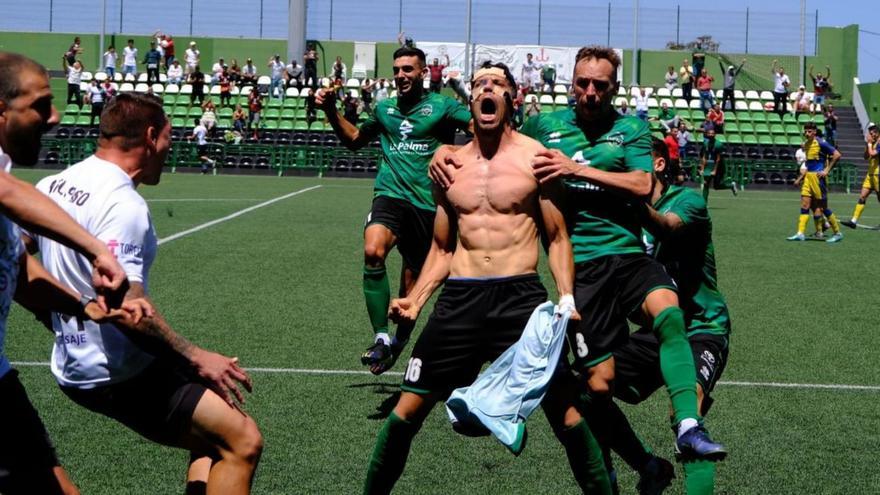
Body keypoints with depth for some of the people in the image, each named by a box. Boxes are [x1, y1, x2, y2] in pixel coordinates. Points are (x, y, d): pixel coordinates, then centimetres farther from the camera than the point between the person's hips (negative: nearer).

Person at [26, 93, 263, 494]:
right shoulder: (122, 204, -20)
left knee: (214, 437, 18)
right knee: (242, 441, -12)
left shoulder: (52, 184, 9)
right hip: (119, 376, -10)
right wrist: (196, 358, -20)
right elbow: (126, 307, -28)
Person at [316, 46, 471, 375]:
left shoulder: (441, 106, 4)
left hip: (428, 203, -2)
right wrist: (331, 112, 20)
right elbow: (354, 139, 34)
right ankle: (381, 337, -26)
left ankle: (399, 342, 30)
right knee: (373, 251, -29)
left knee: (412, 282, 5)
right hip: (390, 195, 2)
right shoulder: (384, 109, 17)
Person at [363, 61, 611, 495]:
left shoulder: (533, 157, 1)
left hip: (521, 296, -3)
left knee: (564, 410, -4)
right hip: (459, 297, 3)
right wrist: (415, 300, 5)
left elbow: (557, 238, 4)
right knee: (408, 409, 4)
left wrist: (567, 299, -9)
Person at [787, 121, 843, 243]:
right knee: (805, 205, 0)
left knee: (822, 207, -3)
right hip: (808, 177, 7)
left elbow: (837, 155, -14)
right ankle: (800, 233, -2)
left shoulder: (820, 143, -11)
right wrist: (800, 178, 21)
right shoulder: (805, 144, 13)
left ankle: (838, 233, 8)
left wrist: (826, 170, -15)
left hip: (818, 177, -7)